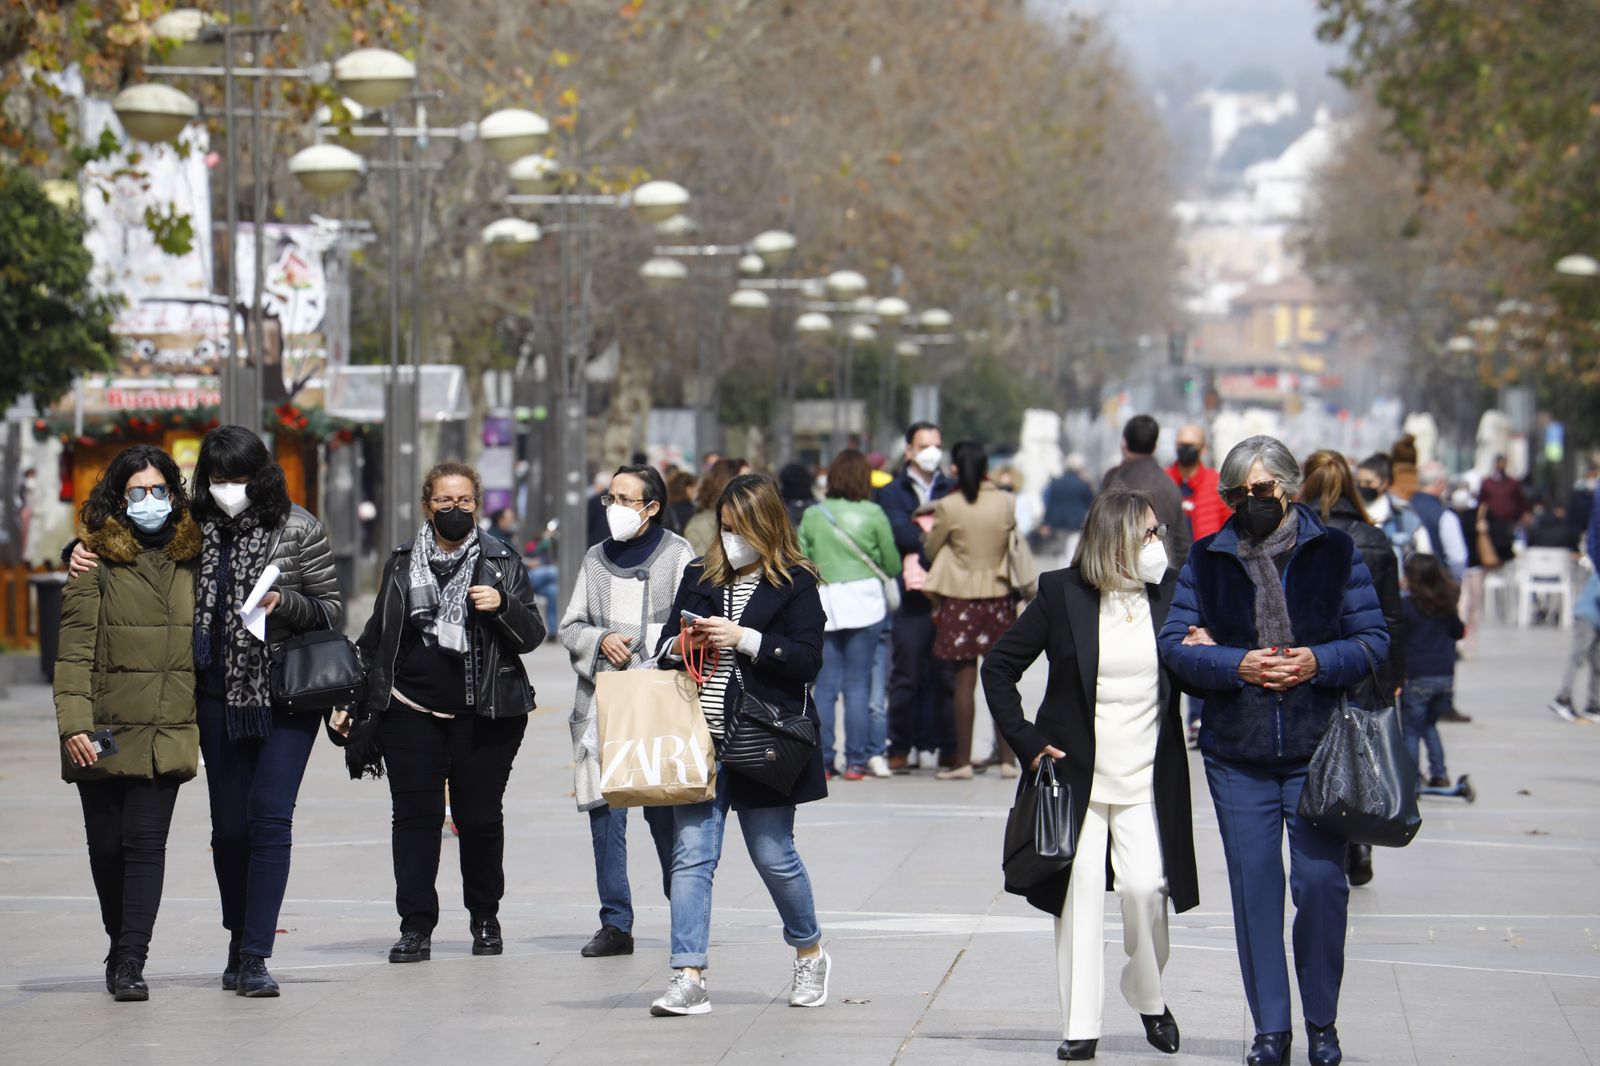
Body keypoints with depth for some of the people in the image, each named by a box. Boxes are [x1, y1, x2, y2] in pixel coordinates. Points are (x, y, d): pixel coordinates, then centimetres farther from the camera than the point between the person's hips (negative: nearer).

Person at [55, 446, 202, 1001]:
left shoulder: (193, 560, 10)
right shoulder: (97, 561, -1)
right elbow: (74, 652, -5)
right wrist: (73, 725, -14)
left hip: (168, 734, 1)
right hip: (105, 735, -1)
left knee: (145, 844, -8)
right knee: (107, 847, 6)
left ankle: (130, 962, -8)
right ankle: (122, 948, 26)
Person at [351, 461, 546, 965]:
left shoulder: (502, 563, 6)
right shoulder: (401, 565, 11)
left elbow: (532, 636, 3)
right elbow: (375, 640, 18)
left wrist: (503, 606, -16)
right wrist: (366, 708, 14)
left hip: (484, 715, -1)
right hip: (412, 711, 1)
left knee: (480, 817, 2)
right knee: (415, 815, -5)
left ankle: (485, 918, 20)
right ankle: (416, 925, -2)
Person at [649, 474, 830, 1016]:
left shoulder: (795, 583, -1)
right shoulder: (699, 577, 13)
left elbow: (808, 660, -10)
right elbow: (664, 650, 17)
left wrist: (743, 639, -17)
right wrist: (682, 643, -6)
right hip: (699, 737, 4)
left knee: (774, 856, 6)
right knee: (691, 855, -5)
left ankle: (810, 955, 29)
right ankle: (689, 979, -8)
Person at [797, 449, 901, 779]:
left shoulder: (812, 515, 1)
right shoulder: (873, 514, -4)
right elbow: (893, 565, 2)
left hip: (824, 604, 1)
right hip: (865, 601, -1)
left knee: (824, 685, 5)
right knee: (858, 683, 3)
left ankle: (822, 761, 4)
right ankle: (857, 760, 2)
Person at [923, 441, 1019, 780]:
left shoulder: (948, 507, -11)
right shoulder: (1006, 502, -2)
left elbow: (931, 549, 0)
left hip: (960, 598, -3)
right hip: (999, 596, 3)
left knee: (965, 679, 0)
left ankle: (962, 761, 1)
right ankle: (1008, 758, 10)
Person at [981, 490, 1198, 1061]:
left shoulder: (1170, 594, 3)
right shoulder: (1063, 594, -2)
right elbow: (999, 666, 4)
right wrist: (1025, 740, -3)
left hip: (1147, 779, 1)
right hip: (1077, 772, -1)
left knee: (1146, 887, -13)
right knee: (1079, 895, -1)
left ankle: (1149, 999, 12)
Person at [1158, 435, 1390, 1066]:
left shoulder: (1335, 553, 4)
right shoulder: (1206, 562, 6)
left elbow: (1373, 640, 1)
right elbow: (1174, 643, 0)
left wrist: (1317, 662, -17)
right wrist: (1238, 665, -16)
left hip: (1318, 751, -1)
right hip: (1237, 755, 1)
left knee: (1320, 882, -5)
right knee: (1254, 888, 1)